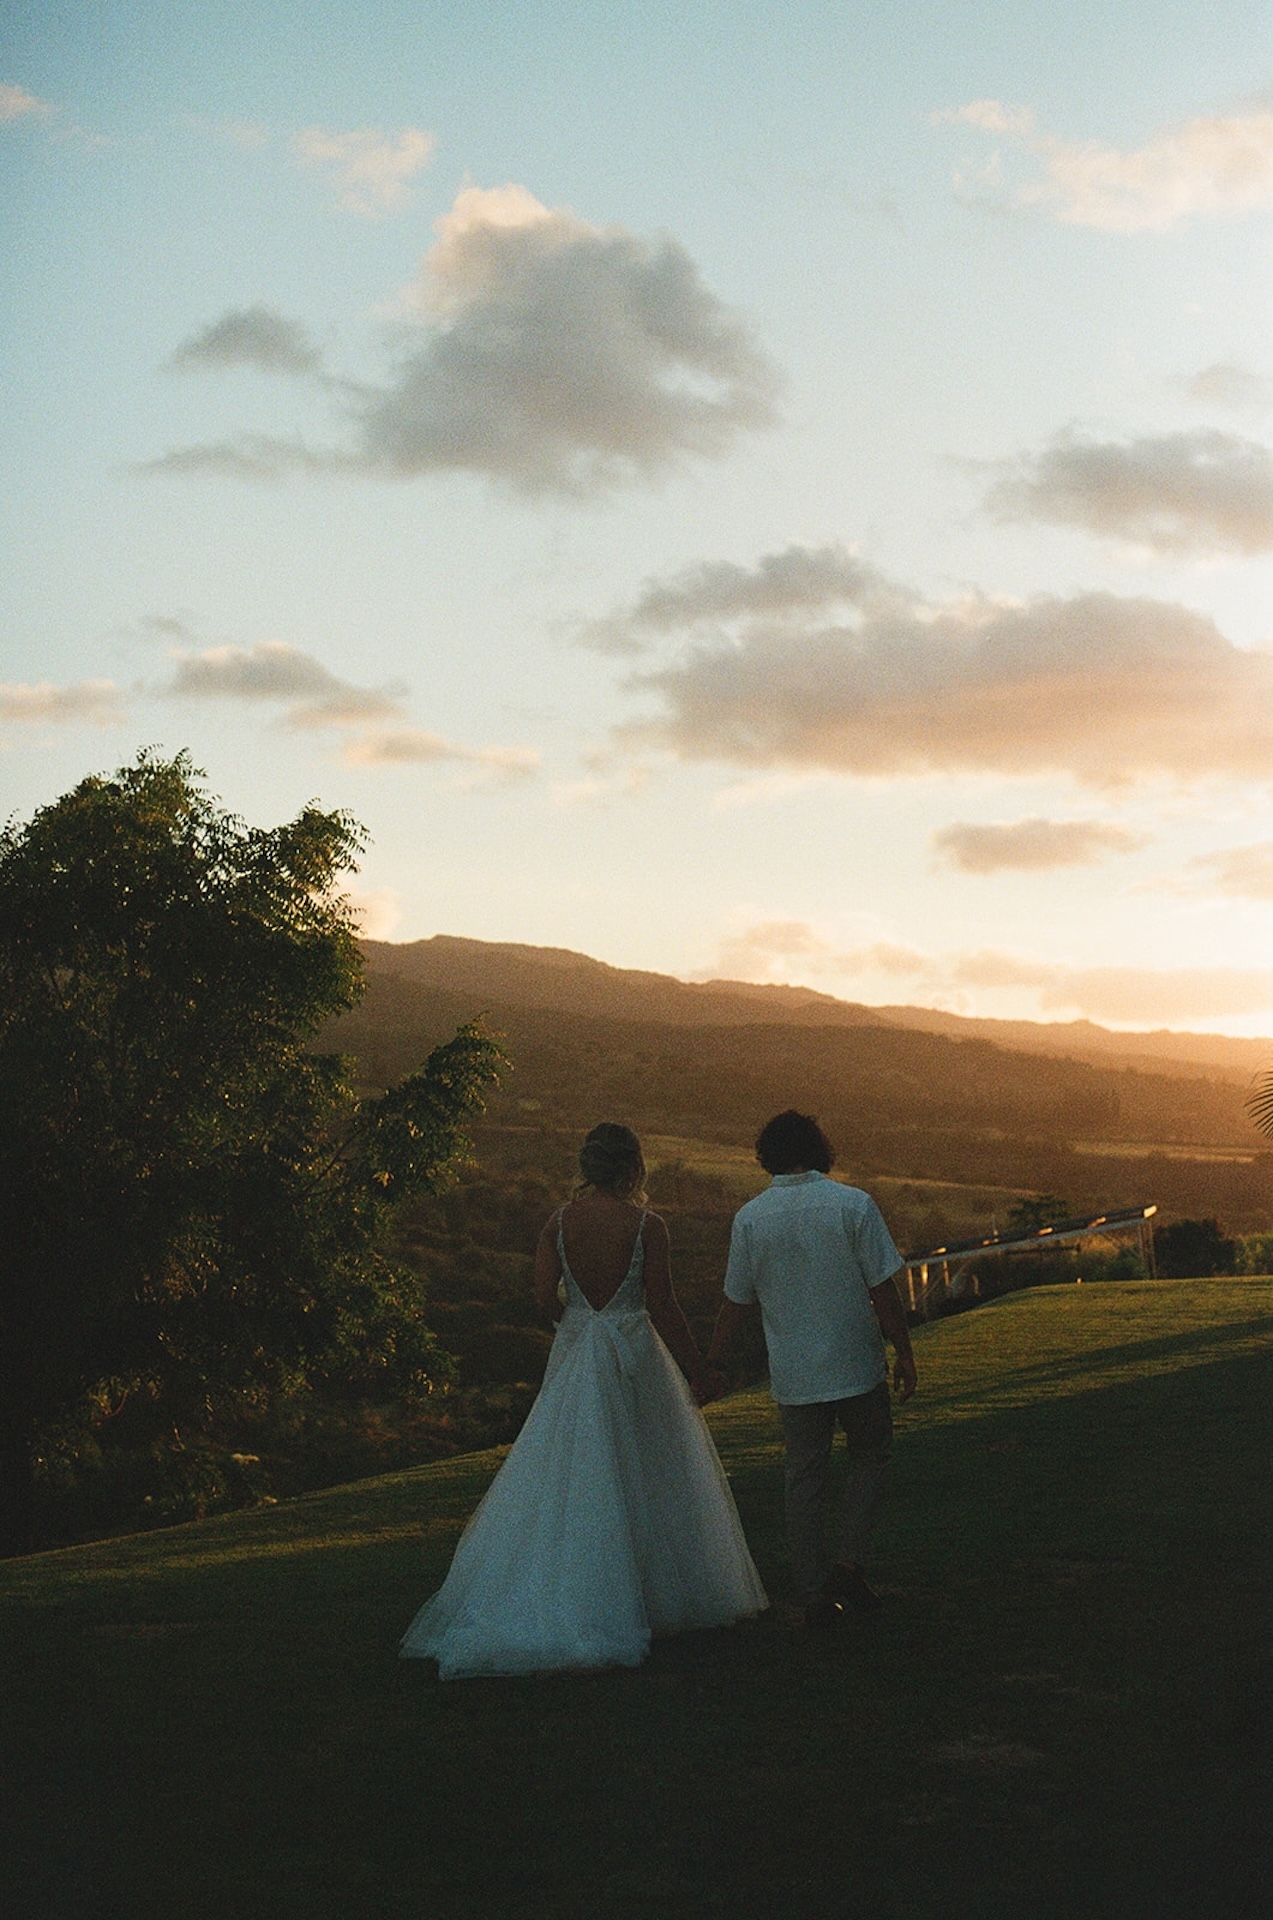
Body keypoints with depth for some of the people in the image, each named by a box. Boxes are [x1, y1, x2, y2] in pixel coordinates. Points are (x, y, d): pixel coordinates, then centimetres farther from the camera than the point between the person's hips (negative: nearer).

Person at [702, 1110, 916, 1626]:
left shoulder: (750, 1218, -3)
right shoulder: (854, 1205, -8)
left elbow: (738, 1302, 2)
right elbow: (883, 1289, -8)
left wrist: (713, 1362, 14)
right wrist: (904, 1353, 2)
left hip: (793, 1375, 2)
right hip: (857, 1368, -1)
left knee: (804, 1477, 10)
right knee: (869, 1457, 19)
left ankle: (815, 1594, 11)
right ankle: (849, 1561, 6)